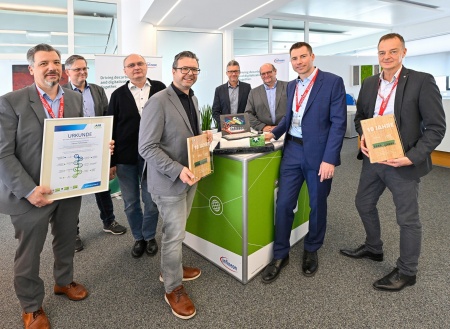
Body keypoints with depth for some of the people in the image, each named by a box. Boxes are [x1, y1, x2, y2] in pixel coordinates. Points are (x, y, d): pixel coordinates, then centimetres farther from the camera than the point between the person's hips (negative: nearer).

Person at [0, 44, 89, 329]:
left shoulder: (76, 99, 5)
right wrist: (28, 190, -21)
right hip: (32, 193, -4)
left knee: (66, 242, 22)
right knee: (29, 253, 13)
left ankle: (64, 281, 48)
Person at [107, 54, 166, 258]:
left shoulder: (160, 88, 1)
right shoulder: (118, 95, 3)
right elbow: (111, 128, 3)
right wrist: (111, 161, 1)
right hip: (125, 158, 1)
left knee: (151, 202, 8)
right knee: (131, 203, 12)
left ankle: (150, 237, 31)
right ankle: (138, 238, 32)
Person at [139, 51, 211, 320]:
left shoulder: (193, 99, 9)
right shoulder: (159, 102, -19)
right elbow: (147, 148, -21)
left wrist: (203, 135, -1)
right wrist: (177, 170, -29)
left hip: (190, 175, 8)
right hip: (169, 180, -8)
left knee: (178, 230, 22)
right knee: (174, 234, 4)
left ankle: (171, 268, 43)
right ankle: (173, 288, 24)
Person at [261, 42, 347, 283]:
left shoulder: (333, 82, -7)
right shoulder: (291, 86, 12)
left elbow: (339, 123, -12)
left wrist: (329, 158, -17)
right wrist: (274, 133, 5)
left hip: (319, 153, -4)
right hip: (292, 151, 5)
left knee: (317, 205, 11)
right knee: (283, 204, 4)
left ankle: (311, 250, 33)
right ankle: (280, 255, 20)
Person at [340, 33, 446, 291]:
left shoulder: (422, 81, -11)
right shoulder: (370, 83, 6)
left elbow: (436, 127, -12)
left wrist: (412, 157, -22)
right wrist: (362, 136, -5)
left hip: (404, 163, -6)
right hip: (373, 159, 6)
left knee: (408, 219, 7)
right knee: (364, 204, 19)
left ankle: (407, 272, 27)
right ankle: (374, 248, 44)